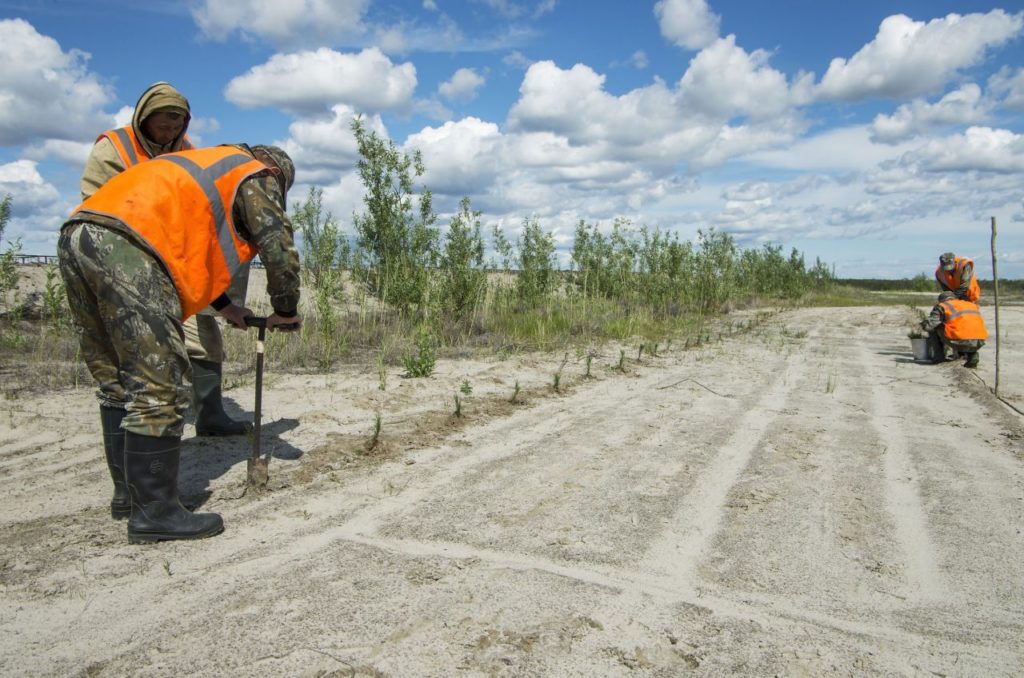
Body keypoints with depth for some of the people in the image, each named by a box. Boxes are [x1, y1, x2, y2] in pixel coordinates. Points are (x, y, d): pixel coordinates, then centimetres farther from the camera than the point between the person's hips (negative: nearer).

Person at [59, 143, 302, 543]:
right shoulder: (257, 175, 13)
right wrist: (285, 311, 18)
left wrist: (223, 306, 40)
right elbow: (279, 248, 3)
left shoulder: (208, 168, 36)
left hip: (76, 238, 10)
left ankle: (128, 492, 27)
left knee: (117, 382, 16)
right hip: (125, 245, -9)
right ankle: (154, 511, 1)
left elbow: (190, 244, 40)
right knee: (157, 389, -5)